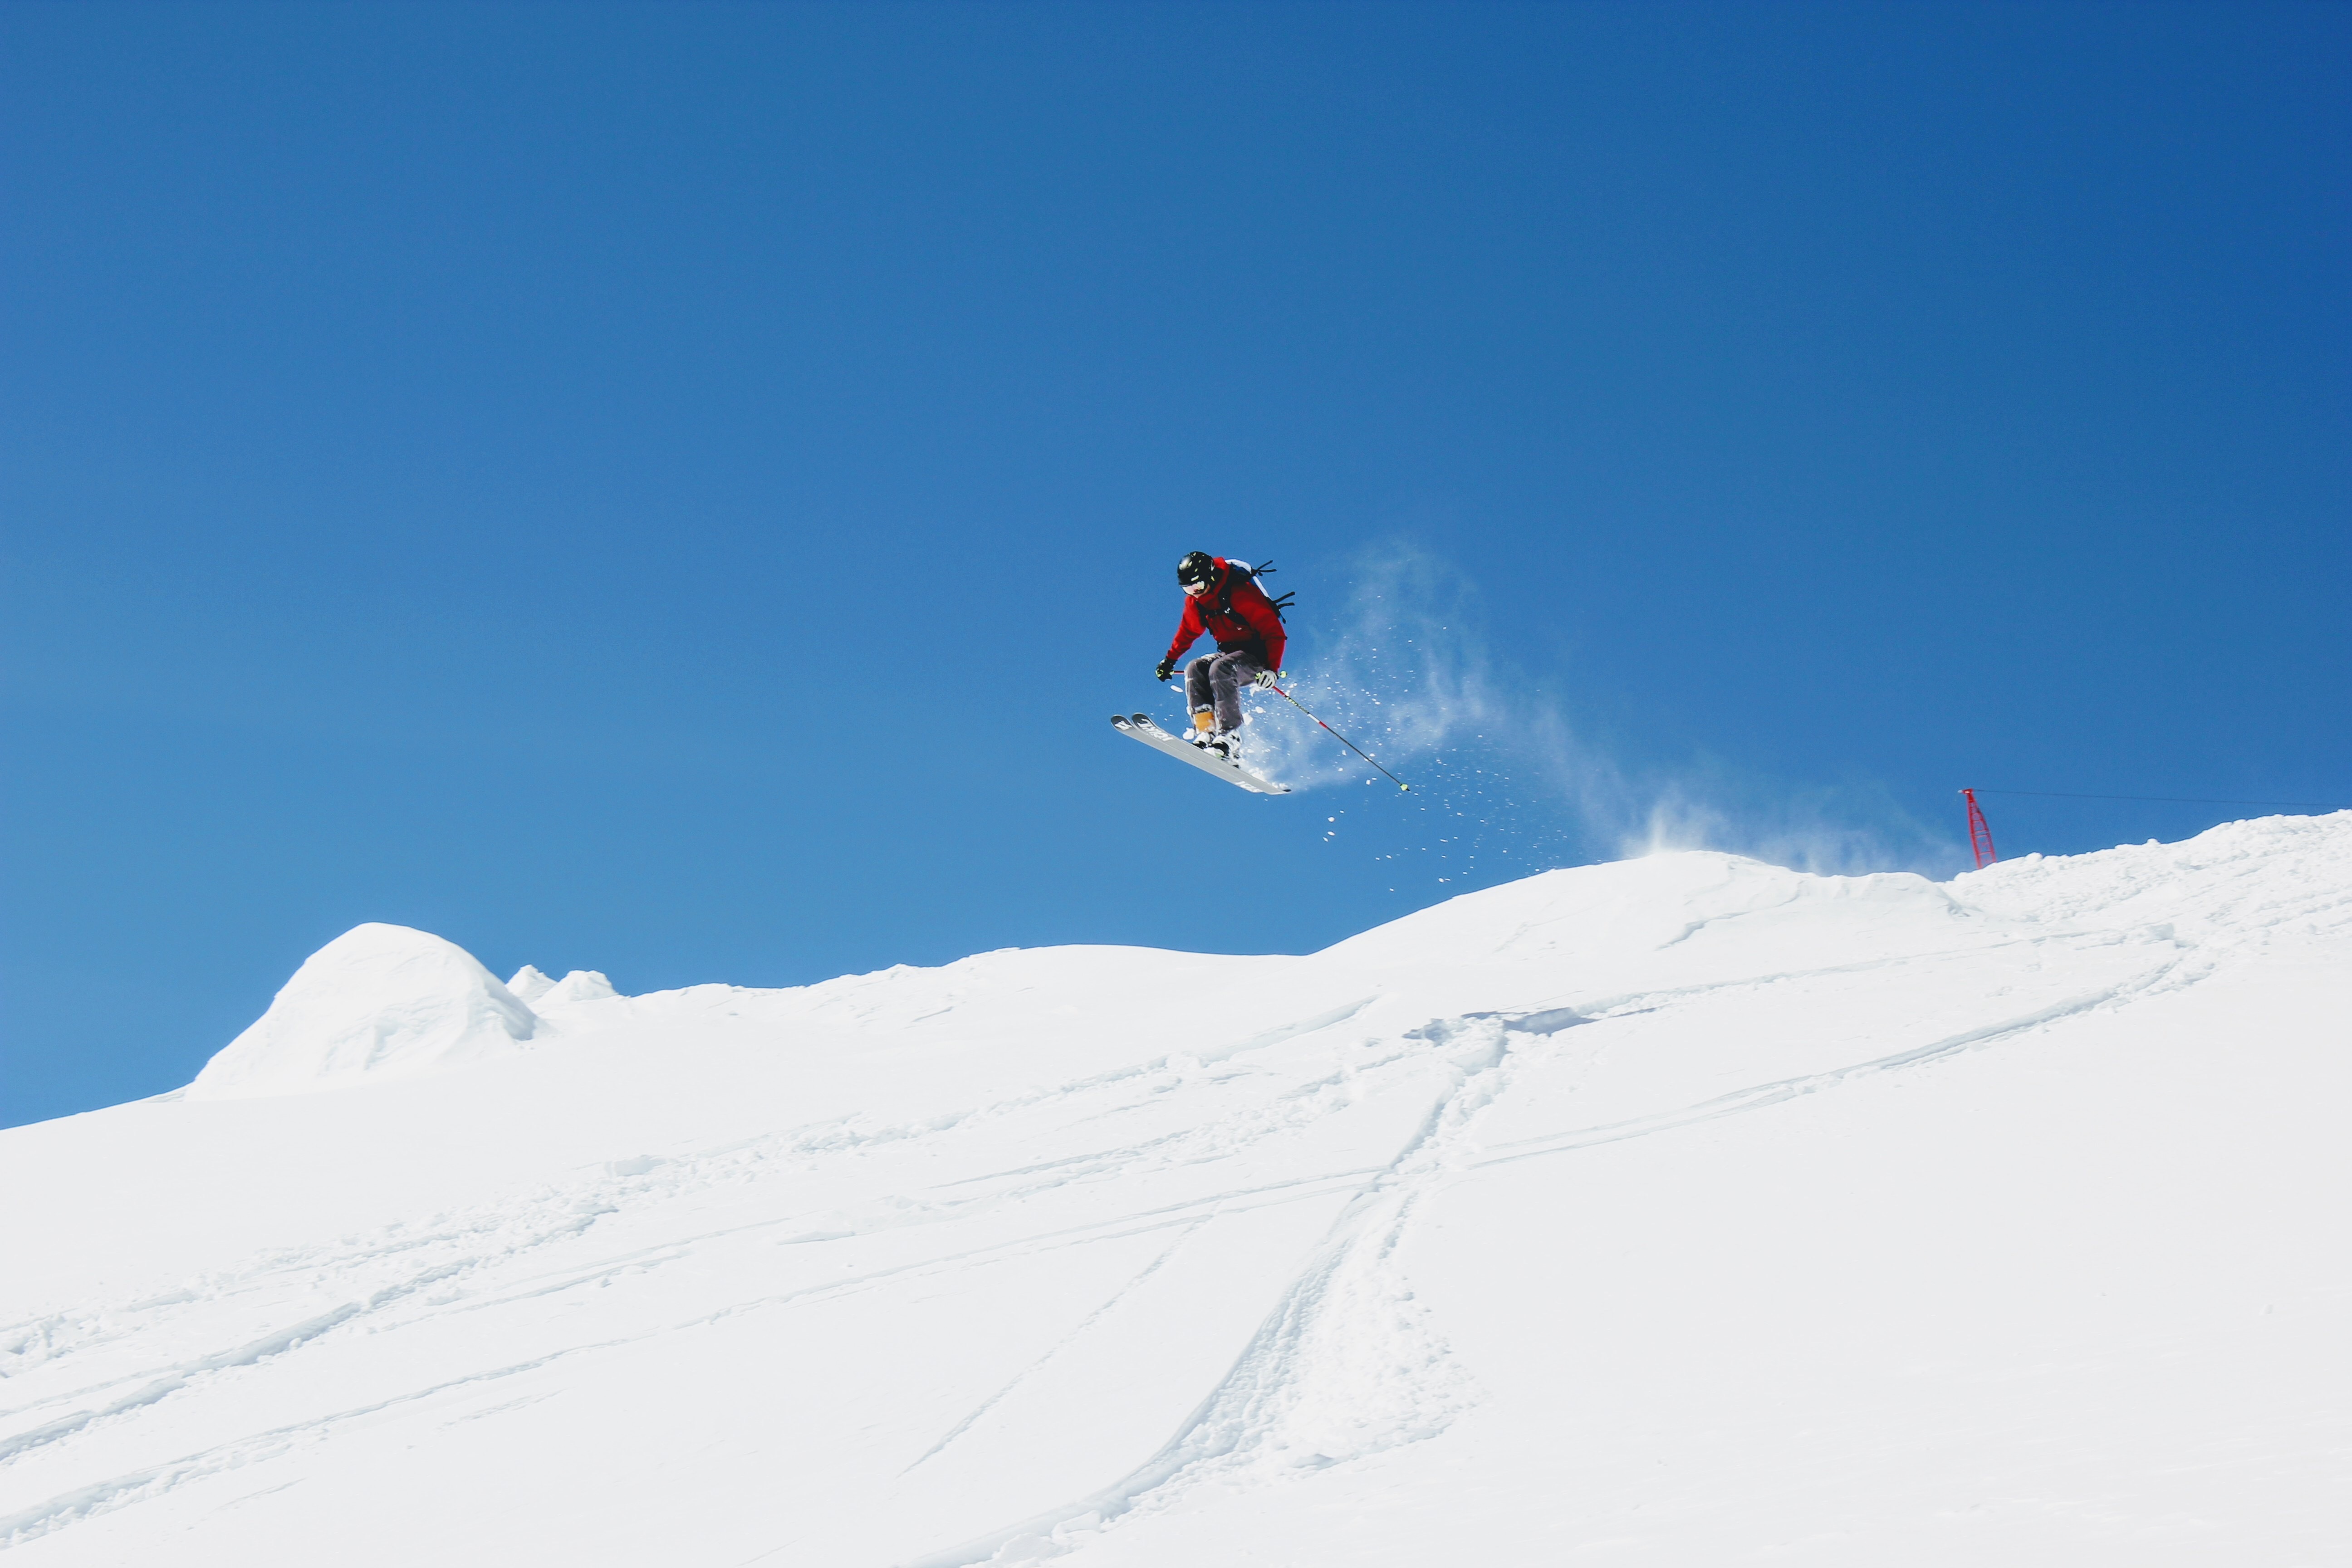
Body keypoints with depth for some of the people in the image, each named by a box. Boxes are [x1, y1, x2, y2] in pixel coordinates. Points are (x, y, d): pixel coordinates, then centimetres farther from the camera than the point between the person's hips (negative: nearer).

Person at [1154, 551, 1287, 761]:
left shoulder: (1241, 594, -22)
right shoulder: (1194, 602, 1)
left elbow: (1274, 630, -23)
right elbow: (1188, 631, 23)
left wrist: (1272, 669, -32)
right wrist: (1170, 659, 24)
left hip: (1257, 657, -7)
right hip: (1228, 653, 7)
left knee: (1220, 668, -34)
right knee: (1194, 670, -19)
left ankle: (1229, 738, -41)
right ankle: (1206, 734, -29)